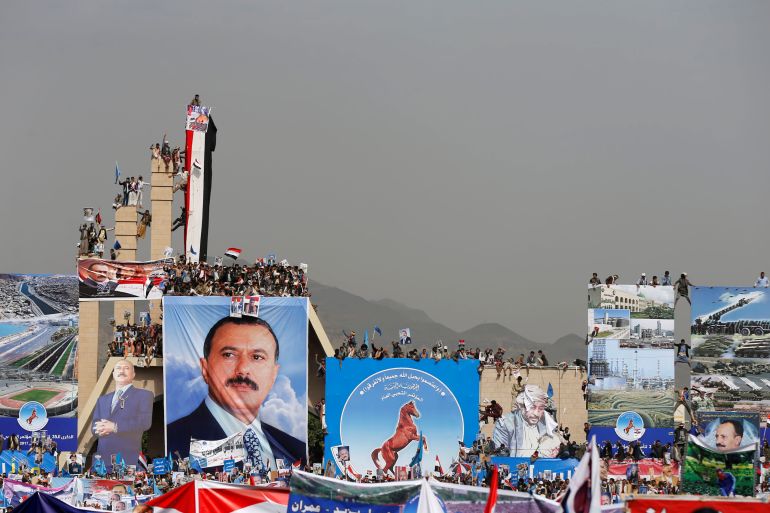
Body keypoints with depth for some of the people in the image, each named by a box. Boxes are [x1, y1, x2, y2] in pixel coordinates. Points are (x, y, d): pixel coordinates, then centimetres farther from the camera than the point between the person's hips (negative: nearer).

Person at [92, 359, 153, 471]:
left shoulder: (144, 395, 8)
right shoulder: (102, 399, 24)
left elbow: (145, 422, -7)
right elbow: (95, 426, 17)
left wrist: (115, 427, -16)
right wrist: (101, 428, -9)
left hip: (128, 455, -4)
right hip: (103, 455, 4)